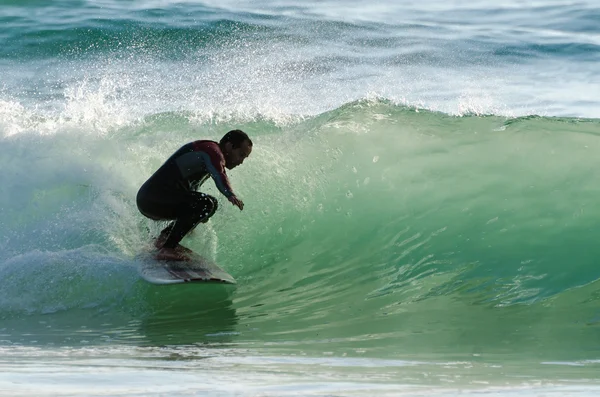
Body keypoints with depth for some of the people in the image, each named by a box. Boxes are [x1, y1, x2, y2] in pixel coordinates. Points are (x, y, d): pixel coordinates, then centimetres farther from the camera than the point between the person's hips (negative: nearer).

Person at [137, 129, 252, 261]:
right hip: (153, 197, -11)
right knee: (206, 203, -25)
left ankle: (163, 238, 12)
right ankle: (167, 249, -25)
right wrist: (230, 195, -47)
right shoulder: (212, 150, -8)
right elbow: (219, 175, -31)